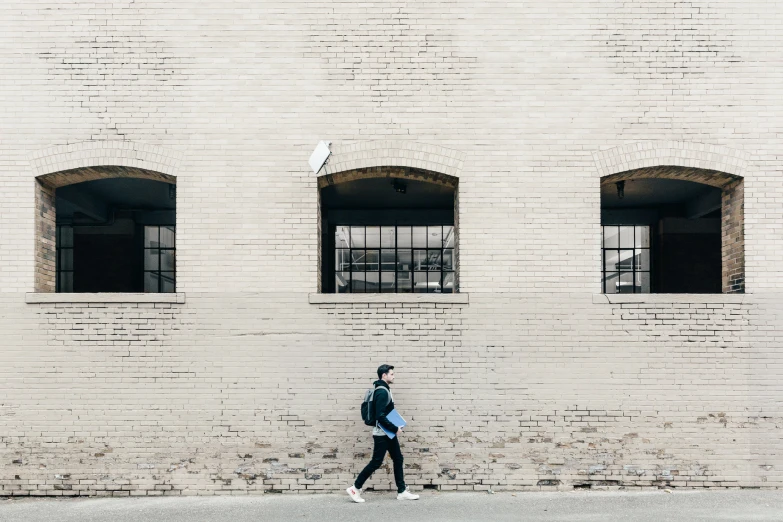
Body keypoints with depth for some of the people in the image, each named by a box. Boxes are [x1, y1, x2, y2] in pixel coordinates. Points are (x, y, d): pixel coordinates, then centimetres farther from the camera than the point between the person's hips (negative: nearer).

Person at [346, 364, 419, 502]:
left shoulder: (385, 390, 11)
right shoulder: (382, 392, -20)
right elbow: (380, 416, -27)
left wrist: (394, 429, 10)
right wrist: (395, 429, -20)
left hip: (389, 433, 10)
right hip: (382, 434, -10)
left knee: (398, 459, 10)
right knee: (376, 463, -3)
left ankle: (402, 492, 15)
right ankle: (355, 488, 7)